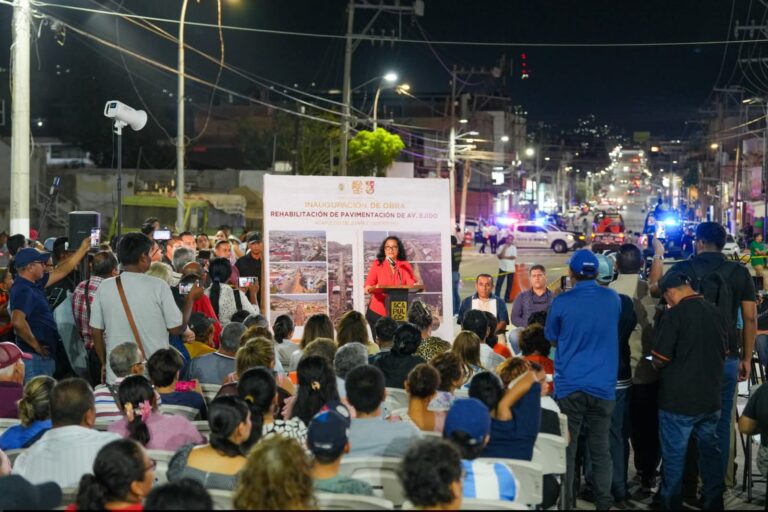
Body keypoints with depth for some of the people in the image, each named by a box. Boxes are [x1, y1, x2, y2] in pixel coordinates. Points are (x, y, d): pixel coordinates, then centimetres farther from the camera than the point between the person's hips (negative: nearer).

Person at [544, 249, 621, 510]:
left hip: (569, 387, -2)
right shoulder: (613, 299, 1)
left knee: (566, 449, 6)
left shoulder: (561, 302, -8)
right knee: (601, 449, 9)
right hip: (603, 387, 2)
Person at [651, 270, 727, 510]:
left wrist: (657, 363, 6)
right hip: (711, 398, 6)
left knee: (674, 455, 6)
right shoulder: (716, 312, 2)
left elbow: (660, 360, -15)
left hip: (679, 400, -5)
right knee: (710, 450, 16)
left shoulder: (674, 315, -16)